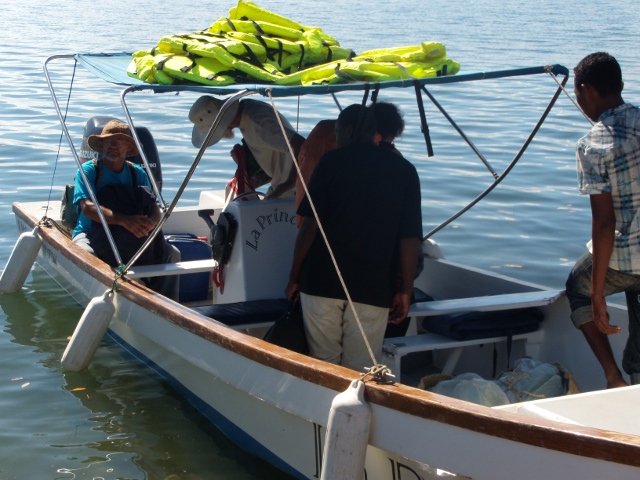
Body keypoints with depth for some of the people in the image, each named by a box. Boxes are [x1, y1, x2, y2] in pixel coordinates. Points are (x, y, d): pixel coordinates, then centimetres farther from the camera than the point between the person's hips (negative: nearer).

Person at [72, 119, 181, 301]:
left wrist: (151, 222, -28)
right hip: (91, 234, -4)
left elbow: (155, 209, -2)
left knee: (171, 253, -15)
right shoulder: (88, 170, -5)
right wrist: (124, 220, -35)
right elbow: (87, 207, -21)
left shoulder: (137, 173, 7)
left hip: (132, 239, 4)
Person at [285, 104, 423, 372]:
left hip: (322, 281, -1)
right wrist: (406, 290, 6)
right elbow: (410, 237, 1)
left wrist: (294, 276, 3)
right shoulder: (404, 171, 6)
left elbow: (310, 224, -5)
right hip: (375, 287, 1)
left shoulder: (332, 161, 0)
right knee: (361, 372, 6)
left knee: (323, 365, 10)